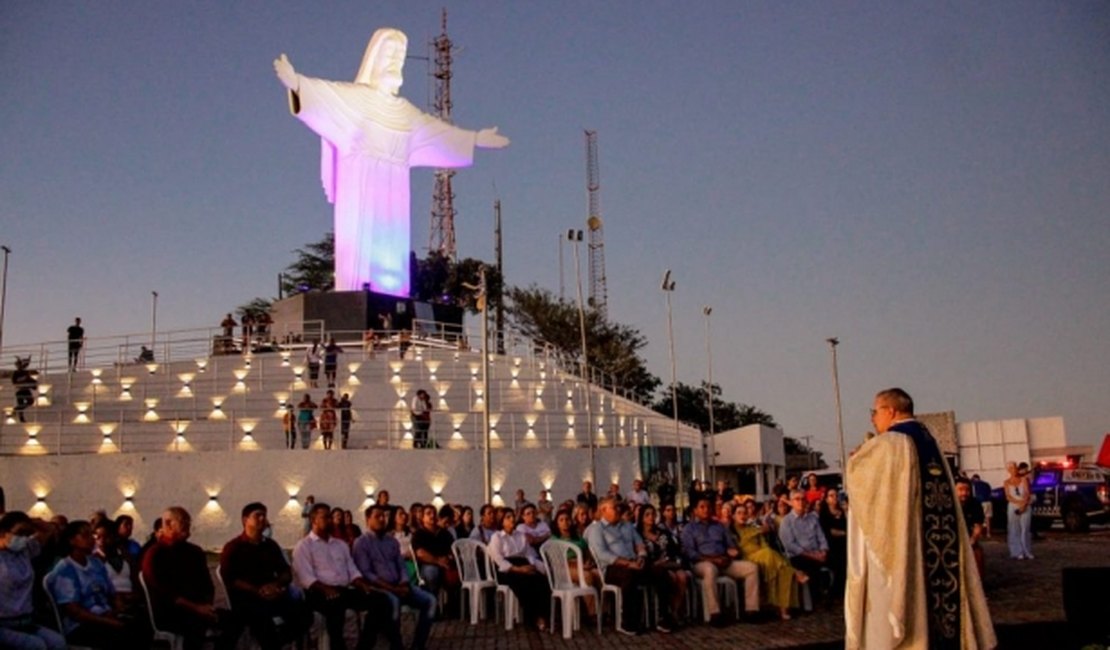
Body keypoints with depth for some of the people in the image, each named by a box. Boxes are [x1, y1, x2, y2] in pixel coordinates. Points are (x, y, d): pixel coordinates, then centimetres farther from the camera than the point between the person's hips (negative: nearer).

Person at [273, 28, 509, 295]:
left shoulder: (404, 110, 22)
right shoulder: (353, 96, 5)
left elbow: (436, 129, 31)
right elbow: (325, 92, -11)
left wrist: (474, 138, 35)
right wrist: (296, 83, -31)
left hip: (392, 189, 6)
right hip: (361, 185, -6)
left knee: (390, 257, -1)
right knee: (360, 246, -14)